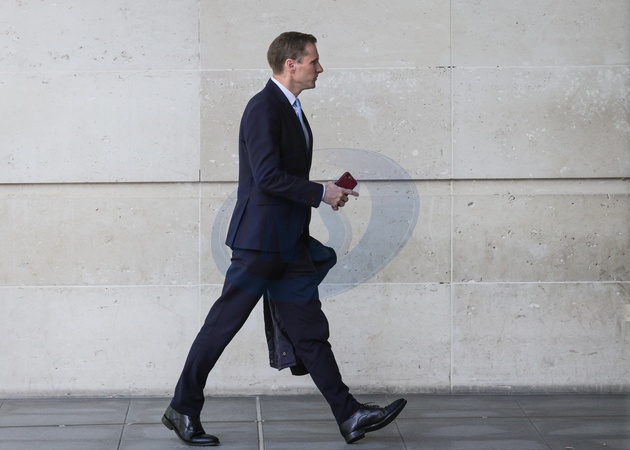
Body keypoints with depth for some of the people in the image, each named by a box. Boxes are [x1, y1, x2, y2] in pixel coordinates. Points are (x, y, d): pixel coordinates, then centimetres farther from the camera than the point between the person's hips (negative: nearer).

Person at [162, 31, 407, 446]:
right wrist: (322, 193, -16)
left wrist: (323, 194, 14)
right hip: (260, 240, -9)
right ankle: (183, 410, 10)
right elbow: (268, 176, -22)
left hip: (290, 244, 10)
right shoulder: (263, 108, -14)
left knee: (311, 331, 7)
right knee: (223, 324, -1)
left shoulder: (291, 109, 17)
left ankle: (349, 415, 8)